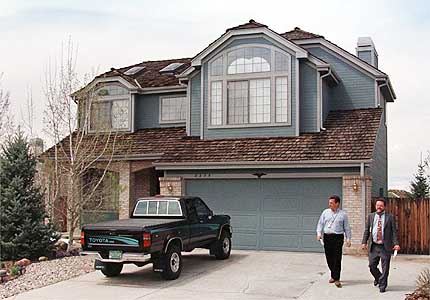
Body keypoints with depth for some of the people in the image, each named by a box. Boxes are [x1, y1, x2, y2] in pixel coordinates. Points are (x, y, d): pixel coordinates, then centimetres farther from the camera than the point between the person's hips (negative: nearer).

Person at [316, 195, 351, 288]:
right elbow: (320, 223, 10)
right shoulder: (325, 212, 10)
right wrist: (319, 233, -4)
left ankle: (336, 279, -1)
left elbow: (347, 227, 7)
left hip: (338, 237, -3)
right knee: (329, 257, 7)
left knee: (337, 258, -6)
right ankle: (333, 275, 25)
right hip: (327, 237, 3)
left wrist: (348, 239, 1)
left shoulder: (343, 214, 5)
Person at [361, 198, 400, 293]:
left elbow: (394, 231, 0)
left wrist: (396, 243, -10)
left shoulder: (390, 217, 2)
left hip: (385, 247, -2)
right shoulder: (370, 216, 9)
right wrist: (364, 242, 2)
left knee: (385, 268, 2)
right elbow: (366, 230, 10)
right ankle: (378, 278, 34)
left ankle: (382, 286, 16)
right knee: (372, 265, 5)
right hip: (373, 246, 2)